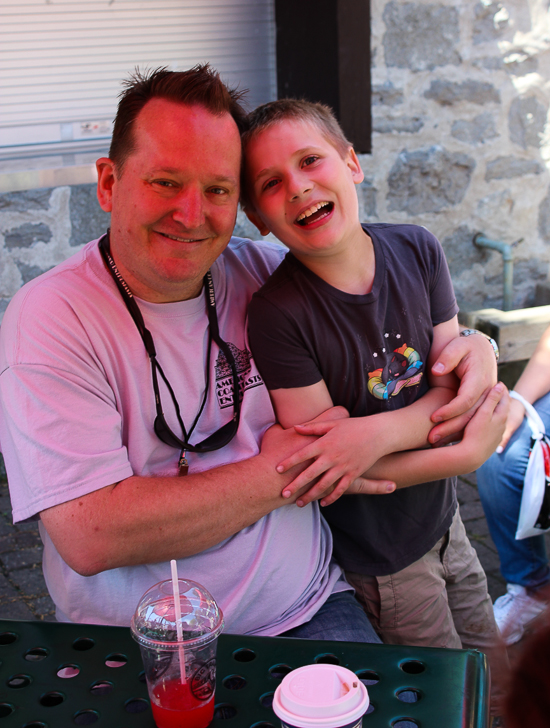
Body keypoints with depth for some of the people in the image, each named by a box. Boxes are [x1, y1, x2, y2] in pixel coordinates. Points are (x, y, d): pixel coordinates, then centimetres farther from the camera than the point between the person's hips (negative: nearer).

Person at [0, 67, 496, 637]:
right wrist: (282, 473, -14)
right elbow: (89, 538, -20)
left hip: (304, 611, 3)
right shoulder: (48, 317, -10)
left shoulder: (261, 272, 3)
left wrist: (472, 345, -1)